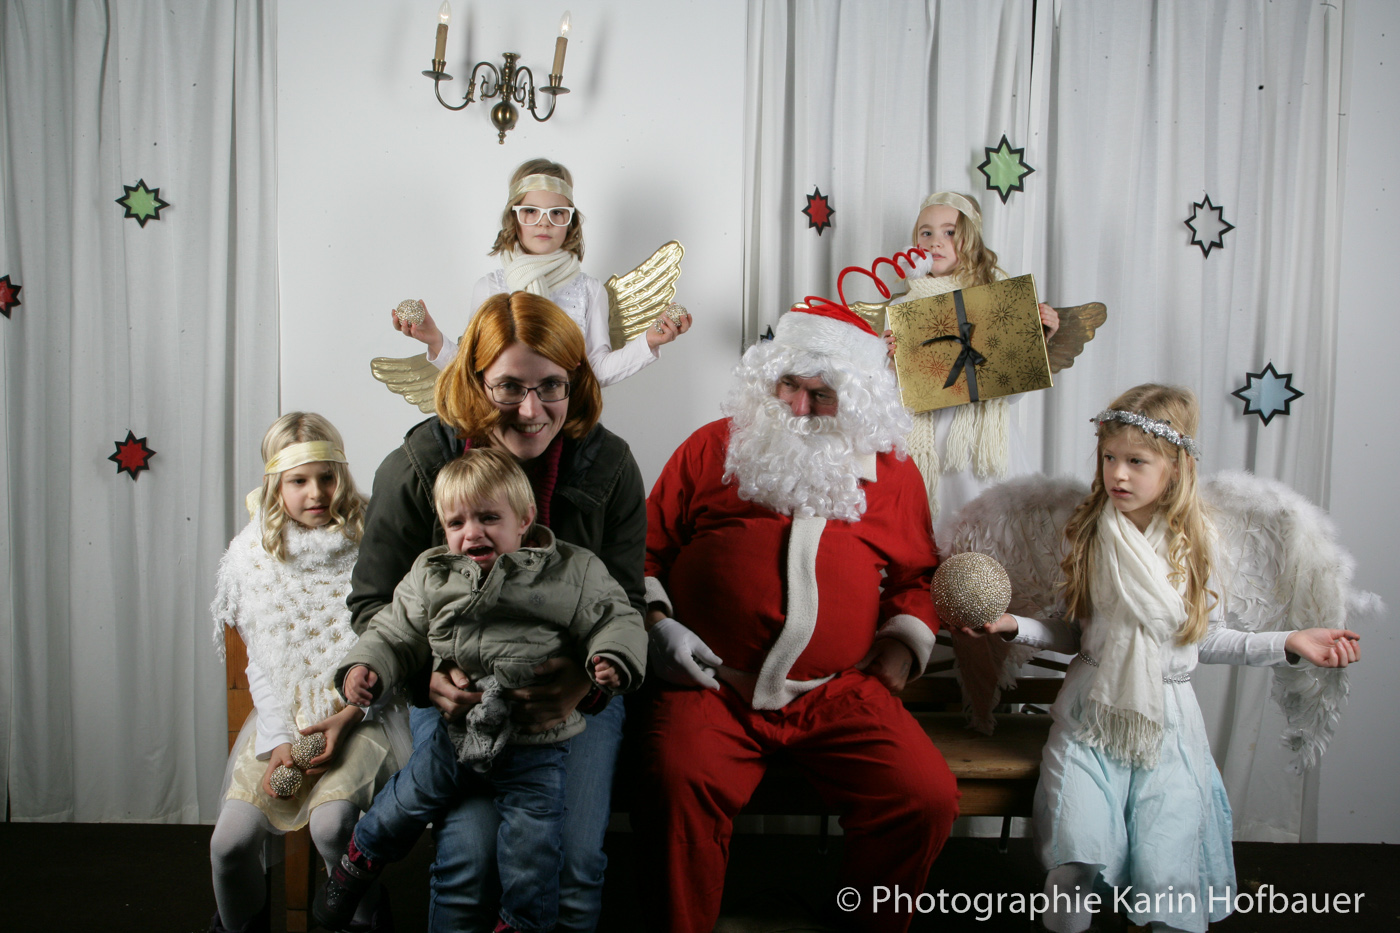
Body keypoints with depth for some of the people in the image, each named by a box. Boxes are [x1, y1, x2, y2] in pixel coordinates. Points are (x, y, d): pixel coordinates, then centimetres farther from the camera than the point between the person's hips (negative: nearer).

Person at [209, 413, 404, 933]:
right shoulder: (252, 553, 3)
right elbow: (261, 663, 6)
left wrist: (349, 716, -16)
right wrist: (279, 741, -7)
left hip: (357, 713, -3)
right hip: (283, 713, 3)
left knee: (331, 822, -26)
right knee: (230, 841, -10)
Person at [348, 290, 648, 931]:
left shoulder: (608, 465, -8)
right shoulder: (417, 467, -10)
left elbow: (624, 603, -4)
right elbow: (374, 601, -3)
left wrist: (587, 679, -26)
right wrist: (425, 673, -23)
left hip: (573, 692, 1)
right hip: (456, 691, 0)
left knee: (574, 859, -14)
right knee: (470, 852, -19)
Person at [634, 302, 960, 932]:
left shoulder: (892, 472, 16)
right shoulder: (712, 448, 13)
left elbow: (916, 578, 20)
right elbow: (646, 547, 15)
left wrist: (895, 662, 5)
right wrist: (655, 623, 0)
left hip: (840, 692, 2)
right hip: (711, 685, -1)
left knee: (928, 799, -16)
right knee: (676, 785, -29)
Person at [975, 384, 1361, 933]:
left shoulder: (1192, 541, 1)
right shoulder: (1089, 534, 1)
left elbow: (1201, 637, 9)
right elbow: (1073, 634, 7)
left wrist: (1289, 644, 2)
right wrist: (1014, 626, -8)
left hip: (1167, 721, 0)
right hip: (1092, 711, 0)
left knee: (1167, 878, -13)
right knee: (1078, 857, -18)